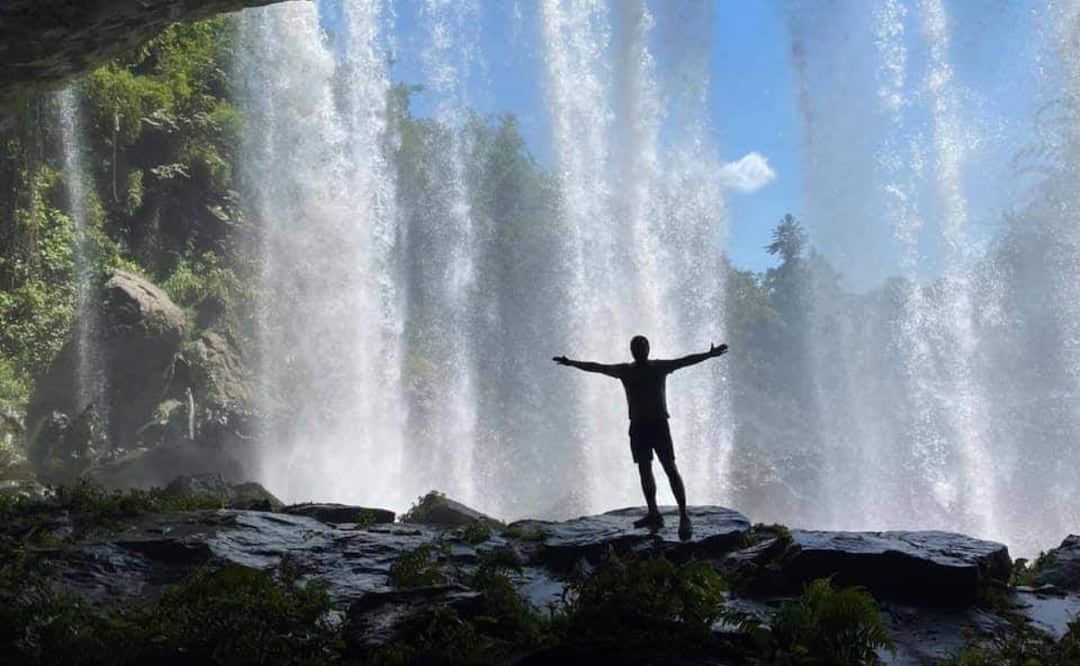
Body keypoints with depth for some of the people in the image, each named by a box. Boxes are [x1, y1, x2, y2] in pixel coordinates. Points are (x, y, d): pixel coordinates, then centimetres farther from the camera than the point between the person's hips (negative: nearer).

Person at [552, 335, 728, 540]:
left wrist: (709, 354, -23)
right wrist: (571, 363, 15)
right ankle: (653, 515, 13)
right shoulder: (625, 370, 10)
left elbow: (685, 361, -10)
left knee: (670, 469, -9)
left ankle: (684, 516, -11)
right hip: (638, 426, 4)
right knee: (644, 471, 6)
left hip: (659, 424, -4)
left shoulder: (660, 367, 1)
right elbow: (596, 367, 14)